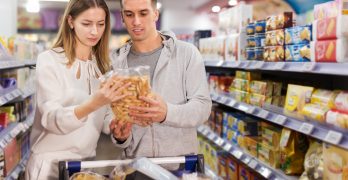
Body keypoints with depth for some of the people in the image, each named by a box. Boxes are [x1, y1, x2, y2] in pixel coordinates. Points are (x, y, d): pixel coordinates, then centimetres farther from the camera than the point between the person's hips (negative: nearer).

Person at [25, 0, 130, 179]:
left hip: (88, 161, 5)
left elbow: (104, 116, 5)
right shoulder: (49, 60, -11)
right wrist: (93, 104, -37)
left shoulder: (102, 65, 7)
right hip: (51, 163, -5)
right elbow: (52, 119, -21)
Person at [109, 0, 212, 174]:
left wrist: (167, 113, -30)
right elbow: (113, 116, 4)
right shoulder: (114, 61, 1)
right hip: (135, 166, 2)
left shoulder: (187, 53, -5)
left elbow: (202, 107, -11)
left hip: (181, 164, -1)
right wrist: (121, 137, -18)